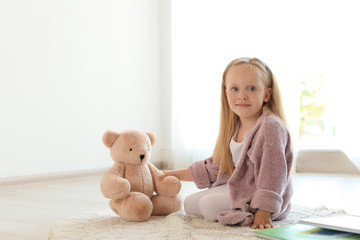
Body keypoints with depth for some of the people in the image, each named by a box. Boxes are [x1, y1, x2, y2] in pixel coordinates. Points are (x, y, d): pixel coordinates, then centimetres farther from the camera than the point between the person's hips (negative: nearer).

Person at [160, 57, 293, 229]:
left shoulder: (271, 127, -19)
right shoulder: (234, 129, 8)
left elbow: (273, 173, -24)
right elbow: (216, 168, 17)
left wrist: (263, 212, -30)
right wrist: (178, 174, 17)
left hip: (260, 193, -9)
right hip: (236, 187, 9)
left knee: (210, 205, -26)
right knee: (190, 203, 9)